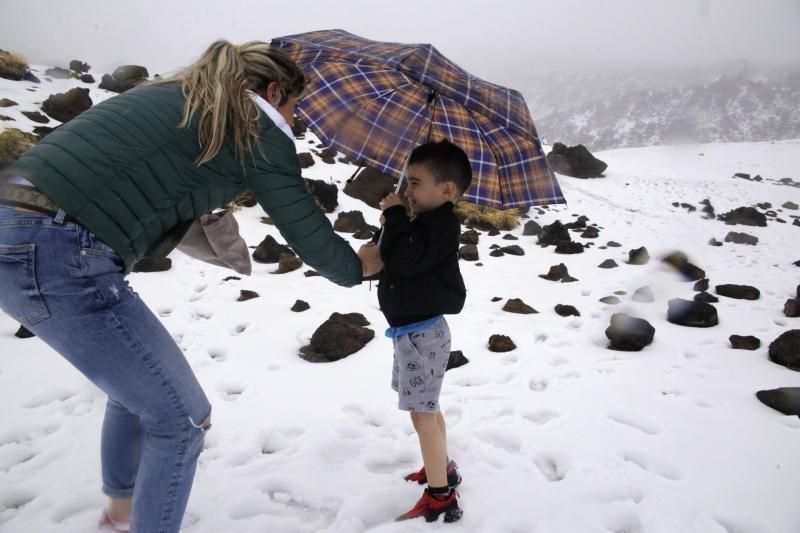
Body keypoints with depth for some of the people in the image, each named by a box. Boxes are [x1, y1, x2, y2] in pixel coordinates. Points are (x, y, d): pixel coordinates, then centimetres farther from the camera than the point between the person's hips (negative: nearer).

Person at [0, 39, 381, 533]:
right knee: (181, 416, 3)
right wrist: (359, 266, 19)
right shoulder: (259, 129, -1)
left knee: (138, 381, 27)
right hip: (58, 256, -10)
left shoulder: (169, 95, 21)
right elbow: (310, 237, 2)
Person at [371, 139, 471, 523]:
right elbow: (388, 257, 13)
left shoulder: (440, 225, -19)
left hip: (421, 333, -10)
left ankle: (440, 496, 8)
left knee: (422, 412, -3)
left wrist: (394, 216, -19)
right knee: (426, 407, 22)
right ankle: (442, 468, 39)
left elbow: (402, 259, -31)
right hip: (411, 330, 10)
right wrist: (387, 229, -4)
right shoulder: (428, 223, 12)